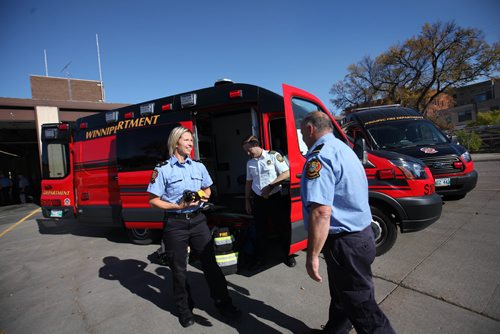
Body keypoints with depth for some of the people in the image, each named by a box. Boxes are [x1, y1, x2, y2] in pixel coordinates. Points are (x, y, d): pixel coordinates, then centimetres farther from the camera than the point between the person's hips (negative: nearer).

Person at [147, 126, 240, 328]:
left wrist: (204, 197, -4)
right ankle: (184, 309, 33)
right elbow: (153, 201, -6)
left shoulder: (198, 166, 6)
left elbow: (207, 190, 19)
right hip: (175, 224, -3)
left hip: (197, 220, 3)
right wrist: (178, 206, -18)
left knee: (210, 263, 8)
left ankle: (223, 304, 25)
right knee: (179, 269, 11)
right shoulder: (163, 169, -7)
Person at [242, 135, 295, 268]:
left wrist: (270, 186, -17)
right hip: (258, 200, 5)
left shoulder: (273, 156, -6)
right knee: (259, 230, 10)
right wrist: (247, 201, 14)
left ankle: (287, 254, 23)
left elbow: (286, 173, -10)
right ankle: (260, 257, 26)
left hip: (275, 197, -4)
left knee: (285, 226, 2)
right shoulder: (250, 163, 10)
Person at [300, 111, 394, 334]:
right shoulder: (343, 149, 12)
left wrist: (312, 256, -21)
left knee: (361, 306, 6)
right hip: (360, 233, 11)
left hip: (345, 243, -10)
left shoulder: (319, 156, -21)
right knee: (342, 294, 26)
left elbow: (321, 212, -30)